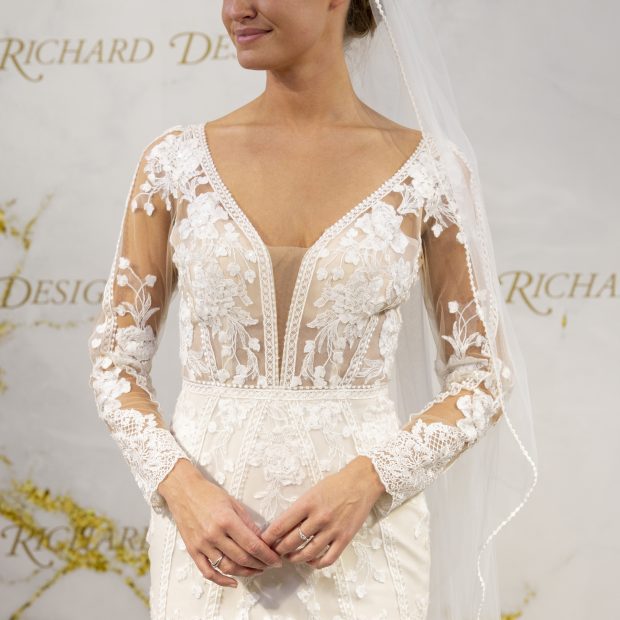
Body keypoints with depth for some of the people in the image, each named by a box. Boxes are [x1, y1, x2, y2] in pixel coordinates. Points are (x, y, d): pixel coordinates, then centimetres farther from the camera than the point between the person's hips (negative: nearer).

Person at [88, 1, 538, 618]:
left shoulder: (426, 172, -2)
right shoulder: (175, 161, 1)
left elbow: (482, 380, 1)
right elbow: (117, 360, 5)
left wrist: (367, 479, -13)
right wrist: (181, 486, -11)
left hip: (362, 541, -1)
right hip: (211, 542, 1)